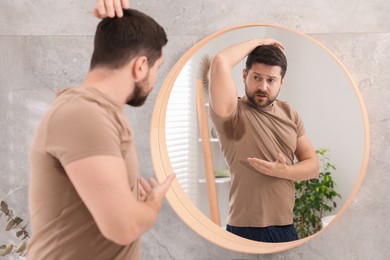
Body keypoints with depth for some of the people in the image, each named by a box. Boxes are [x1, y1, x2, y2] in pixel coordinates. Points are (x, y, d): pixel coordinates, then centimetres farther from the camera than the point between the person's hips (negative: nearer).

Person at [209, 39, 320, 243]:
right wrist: (257, 42, -11)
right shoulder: (232, 114, -11)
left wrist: (282, 171, -13)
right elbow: (220, 62, -27)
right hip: (246, 230, -5)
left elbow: (313, 166, 7)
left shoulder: (289, 113, 7)